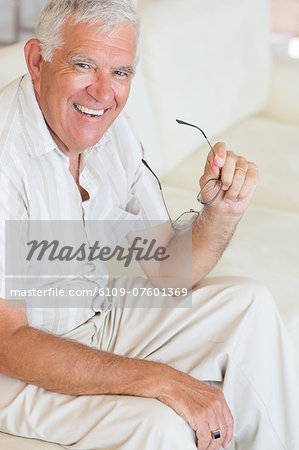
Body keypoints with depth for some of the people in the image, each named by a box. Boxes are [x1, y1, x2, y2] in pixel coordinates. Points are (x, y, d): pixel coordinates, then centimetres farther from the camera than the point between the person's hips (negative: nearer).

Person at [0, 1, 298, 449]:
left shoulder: (111, 129, -4)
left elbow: (165, 271, 0)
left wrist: (222, 212, -21)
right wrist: (160, 380, -31)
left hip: (98, 317, 8)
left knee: (250, 305, 5)